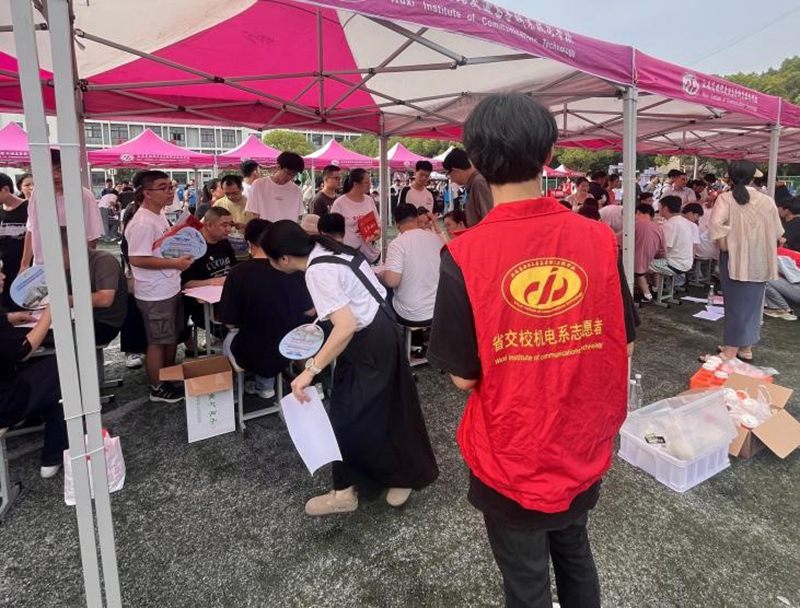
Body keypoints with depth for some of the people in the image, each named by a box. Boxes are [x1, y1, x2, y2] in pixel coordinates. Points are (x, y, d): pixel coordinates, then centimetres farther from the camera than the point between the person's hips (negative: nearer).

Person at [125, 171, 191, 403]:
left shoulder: (159, 216, 9)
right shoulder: (142, 223, -22)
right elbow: (137, 259, -25)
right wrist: (174, 263, -24)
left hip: (170, 289, 10)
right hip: (155, 295, -10)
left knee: (172, 336, 21)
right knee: (158, 341, 4)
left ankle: (171, 377, 38)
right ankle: (158, 388, 19)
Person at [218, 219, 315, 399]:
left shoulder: (238, 272, -16)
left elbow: (230, 322, -10)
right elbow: (309, 311, -2)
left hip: (253, 354, -2)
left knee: (229, 340, 31)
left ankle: (265, 384, 33)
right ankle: (265, 382, 37)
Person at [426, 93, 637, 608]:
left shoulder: (465, 255, -22)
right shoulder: (599, 239, -12)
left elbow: (463, 375, -15)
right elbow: (625, 343, -1)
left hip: (513, 460, -3)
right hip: (584, 450, 4)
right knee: (575, 554, 31)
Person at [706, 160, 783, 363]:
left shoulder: (726, 198, -8)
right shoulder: (767, 201, 3)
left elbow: (715, 223, -24)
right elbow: (777, 233, 5)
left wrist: (723, 245, -12)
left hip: (736, 258, -4)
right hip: (760, 261, 4)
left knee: (736, 304, 1)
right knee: (752, 303, 14)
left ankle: (730, 352, 2)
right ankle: (746, 348, 24)